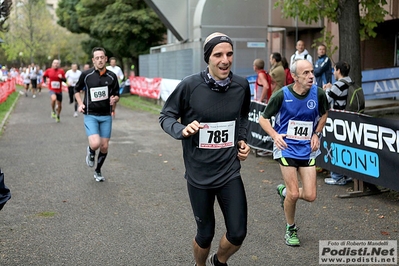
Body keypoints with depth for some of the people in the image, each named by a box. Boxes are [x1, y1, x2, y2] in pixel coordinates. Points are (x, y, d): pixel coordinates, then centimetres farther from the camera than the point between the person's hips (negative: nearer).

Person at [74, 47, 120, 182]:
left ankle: (98, 171, 29)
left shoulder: (112, 76, 0)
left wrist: (114, 99, -13)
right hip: (90, 115, -2)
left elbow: (117, 95, 10)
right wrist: (80, 103, -3)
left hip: (106, 116, 2)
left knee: (104, 147, 5)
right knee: (95, 144, -20)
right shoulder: (86, 75, -4)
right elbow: (77, 89, 12)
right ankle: (90, 152, 19)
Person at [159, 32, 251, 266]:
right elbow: (166, 116, -4)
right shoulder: (190, 85, -15)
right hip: (199, 175, -2)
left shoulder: (242, 85, -4)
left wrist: (242, 140, 1)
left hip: (230, 172, 3)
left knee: (238, 234, 1)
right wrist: (182, 130, -24)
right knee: (206, 235, 10)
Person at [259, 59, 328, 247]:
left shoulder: (318, 94, -6)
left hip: (308, 149, 3)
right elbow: (263, 118, -3)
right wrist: (275, 135, -21)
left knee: (310, 196, -1)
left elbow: (324, 114, 16)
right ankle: (291, 229, 22)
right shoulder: (282, 95, -13)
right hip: (286, 148, -3)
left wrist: (316, 134, 1)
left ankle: (284, 191, 33)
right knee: (294, 193, -5)